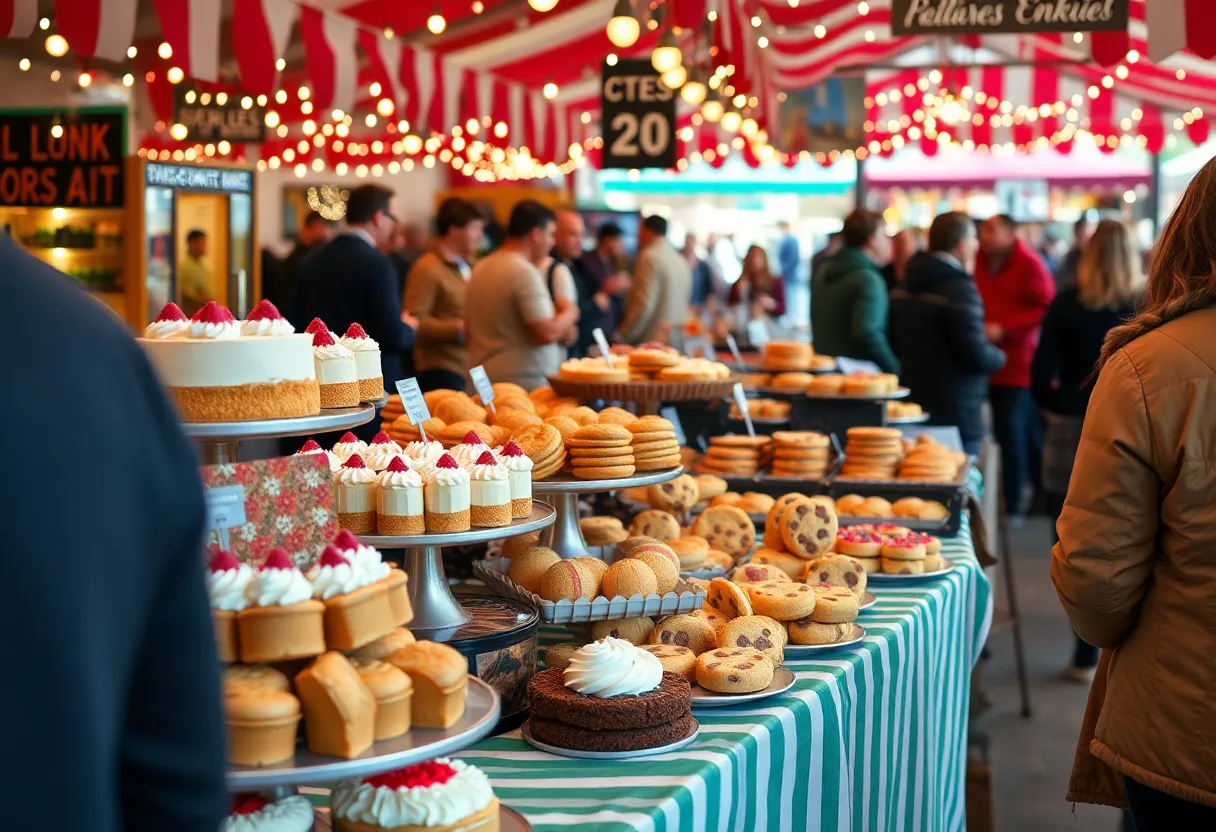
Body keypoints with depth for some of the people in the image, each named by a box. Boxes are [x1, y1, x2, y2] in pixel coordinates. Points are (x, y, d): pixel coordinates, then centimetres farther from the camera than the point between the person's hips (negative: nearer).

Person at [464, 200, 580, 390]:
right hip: (525, 385, -8)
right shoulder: (525, 273, -14)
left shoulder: (480, 269, 12)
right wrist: (569, 314, 0)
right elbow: (548, 333, -20)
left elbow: (469, 328, 22)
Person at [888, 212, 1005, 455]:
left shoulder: (902, 288, 9)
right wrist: (998, 357, 0)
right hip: (955, 414, -8)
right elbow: (976, 355, -20)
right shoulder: (960, 289, -17)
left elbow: (893, 343, 17)